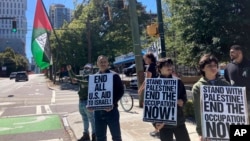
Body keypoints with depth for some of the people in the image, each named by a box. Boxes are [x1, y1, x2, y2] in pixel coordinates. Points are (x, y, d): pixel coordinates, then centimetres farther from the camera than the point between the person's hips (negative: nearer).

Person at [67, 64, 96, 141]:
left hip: (88, 101, -8)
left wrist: (78, 81, -39)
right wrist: (70, 70, 8)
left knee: (92, 119, -1)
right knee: (84, 119, 17)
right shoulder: (82, 77, 14)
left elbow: (87, 83, -30)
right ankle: (86, 134, 28)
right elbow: (73, 77, 24)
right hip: (81, 100, 8)